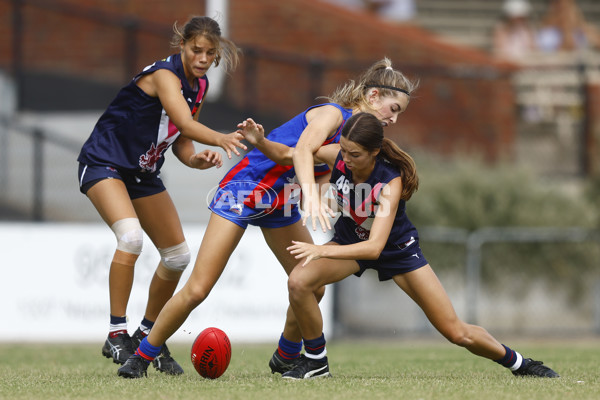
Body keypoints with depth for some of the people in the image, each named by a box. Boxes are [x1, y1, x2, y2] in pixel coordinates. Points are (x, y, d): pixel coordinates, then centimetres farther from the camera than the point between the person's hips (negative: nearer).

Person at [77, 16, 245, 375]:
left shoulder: (200, 86, 2)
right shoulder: (165, 74, -24)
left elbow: (181, 144, 5)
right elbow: (186, 123, -41)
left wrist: (198, 160, -17)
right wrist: (221, 139, -59)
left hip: (144, 172, 9)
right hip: (104, 165, -9)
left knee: (178, 255, 7)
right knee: (131, 236, -31)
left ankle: (148, 336, 23)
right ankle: (117, 334, -24)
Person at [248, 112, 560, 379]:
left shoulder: (391, 182, -37)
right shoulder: (337, 157, -25)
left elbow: (374, 247, -44)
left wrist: (321, 251, -53)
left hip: (397, 249, -3)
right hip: (349, 241, 3)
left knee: (457, 332, -1)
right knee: (298, 282, -28)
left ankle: (517, 363, 26)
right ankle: (315, 361, -7)